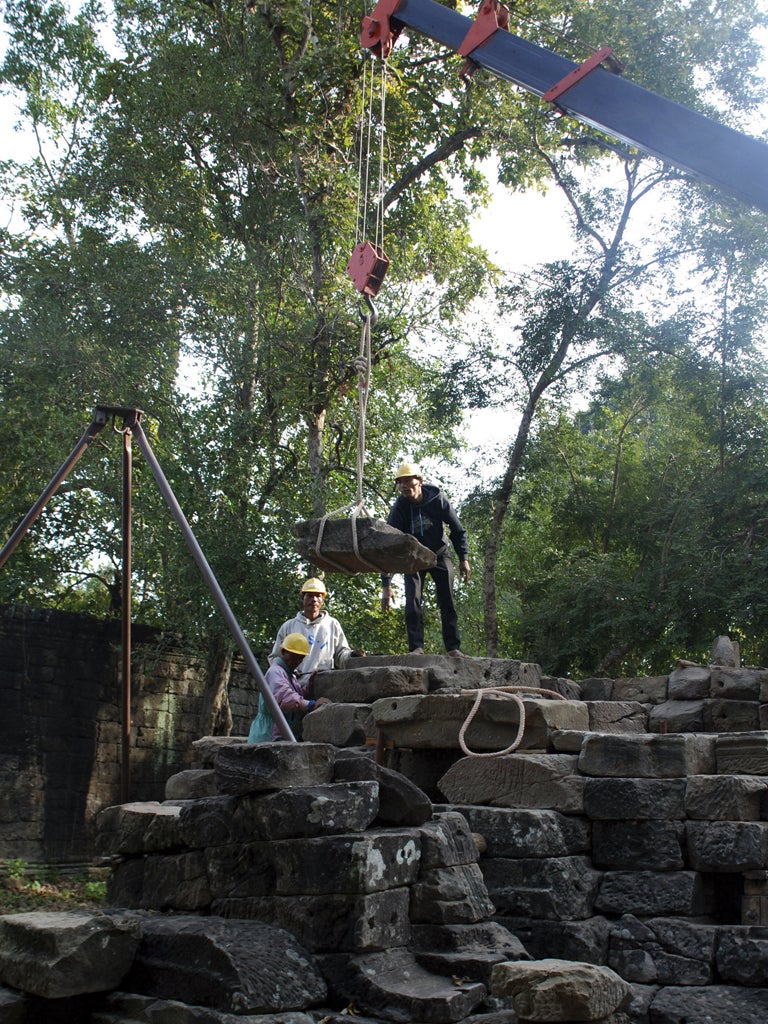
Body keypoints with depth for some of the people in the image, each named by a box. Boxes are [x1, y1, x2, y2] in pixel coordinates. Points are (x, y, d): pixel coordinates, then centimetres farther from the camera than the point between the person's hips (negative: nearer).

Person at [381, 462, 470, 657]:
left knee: (447, 604, -4)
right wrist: (386, 585, -28)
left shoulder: (437, 499, -20)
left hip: (440, 555, 0)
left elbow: (457, 530, -6)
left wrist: (463, 558, -12)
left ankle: (453, 648, 0)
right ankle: (416, 647, -13)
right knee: (412, 603, -14)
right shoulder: (399, 508, -22)